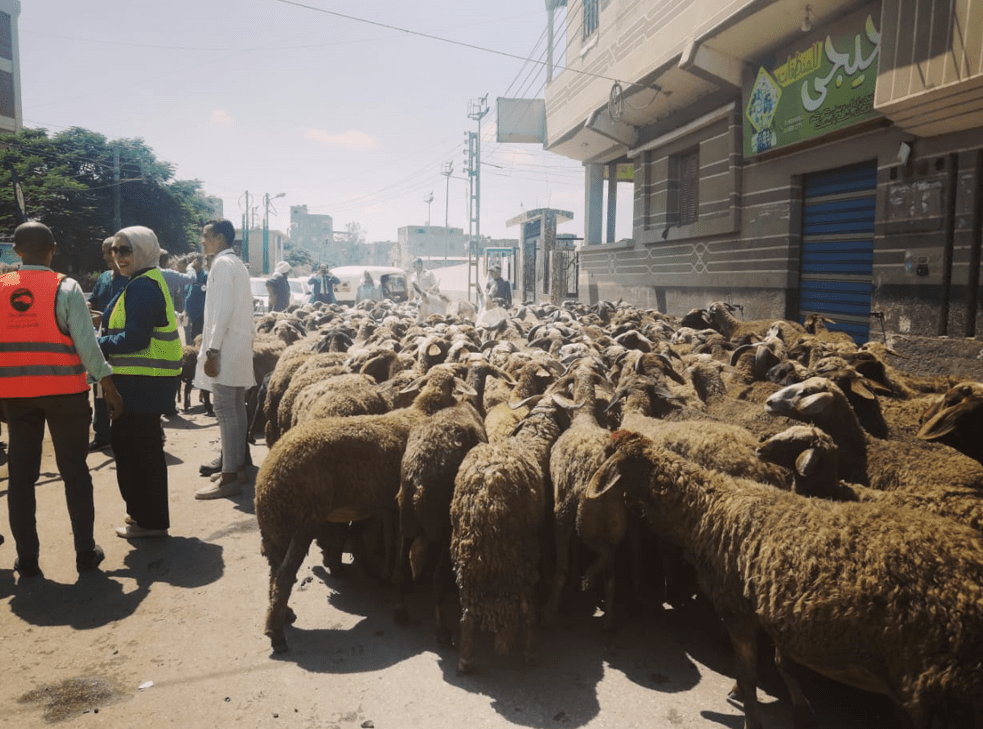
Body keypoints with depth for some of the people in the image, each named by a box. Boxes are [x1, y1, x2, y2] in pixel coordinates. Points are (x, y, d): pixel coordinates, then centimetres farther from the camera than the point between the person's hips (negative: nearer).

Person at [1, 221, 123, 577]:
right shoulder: (66, 288, -8)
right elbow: (86, 343, -11)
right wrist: (110, 389, -5)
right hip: (64, 391, -3)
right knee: (75, 471, 8)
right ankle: (85, 552, 13)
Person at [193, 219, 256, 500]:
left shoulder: (222, 264, -10)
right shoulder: (237, 264, 17)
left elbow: (223, 310, -19)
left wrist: (212, 350, -20)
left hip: (226, 347, -10)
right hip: (239, 345, 10)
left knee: (225, 410, -9)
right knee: (236, 409, 13)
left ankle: (229, 478, -7)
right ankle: (239, 466, 20)